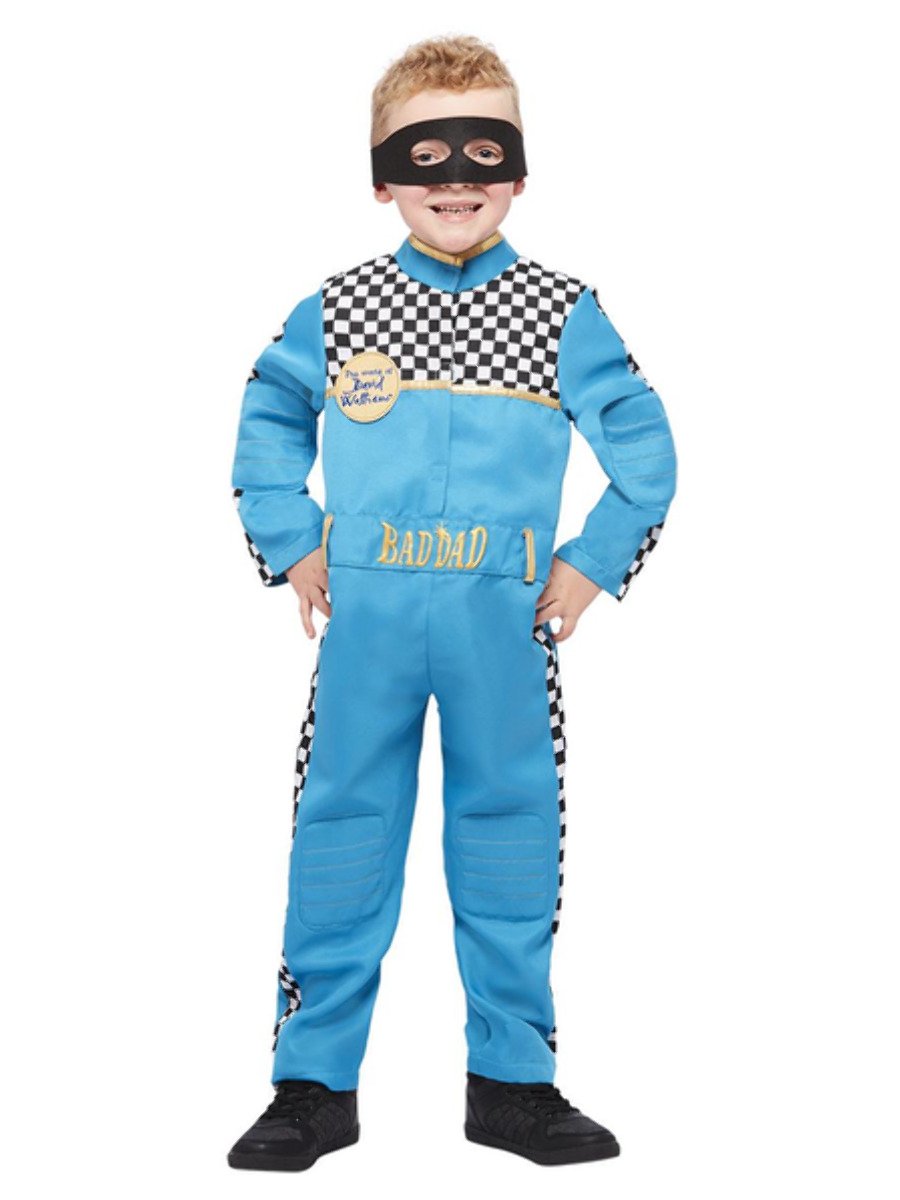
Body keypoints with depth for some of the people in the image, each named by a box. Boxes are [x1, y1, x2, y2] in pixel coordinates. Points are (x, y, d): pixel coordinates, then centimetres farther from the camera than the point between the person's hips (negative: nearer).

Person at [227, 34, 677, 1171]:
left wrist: (592, 565, -1)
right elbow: (266, 425, 15)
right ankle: (315, 1082, 16)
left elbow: (645, 449, 6)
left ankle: (512, 1080, 21)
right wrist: (290, 547, 5)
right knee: (340, 832, 4)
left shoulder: (562, 315, 2)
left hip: (505, 620, 0)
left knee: (509, 836, 7)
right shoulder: (336, 310, 4)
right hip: (365, 619, 0)